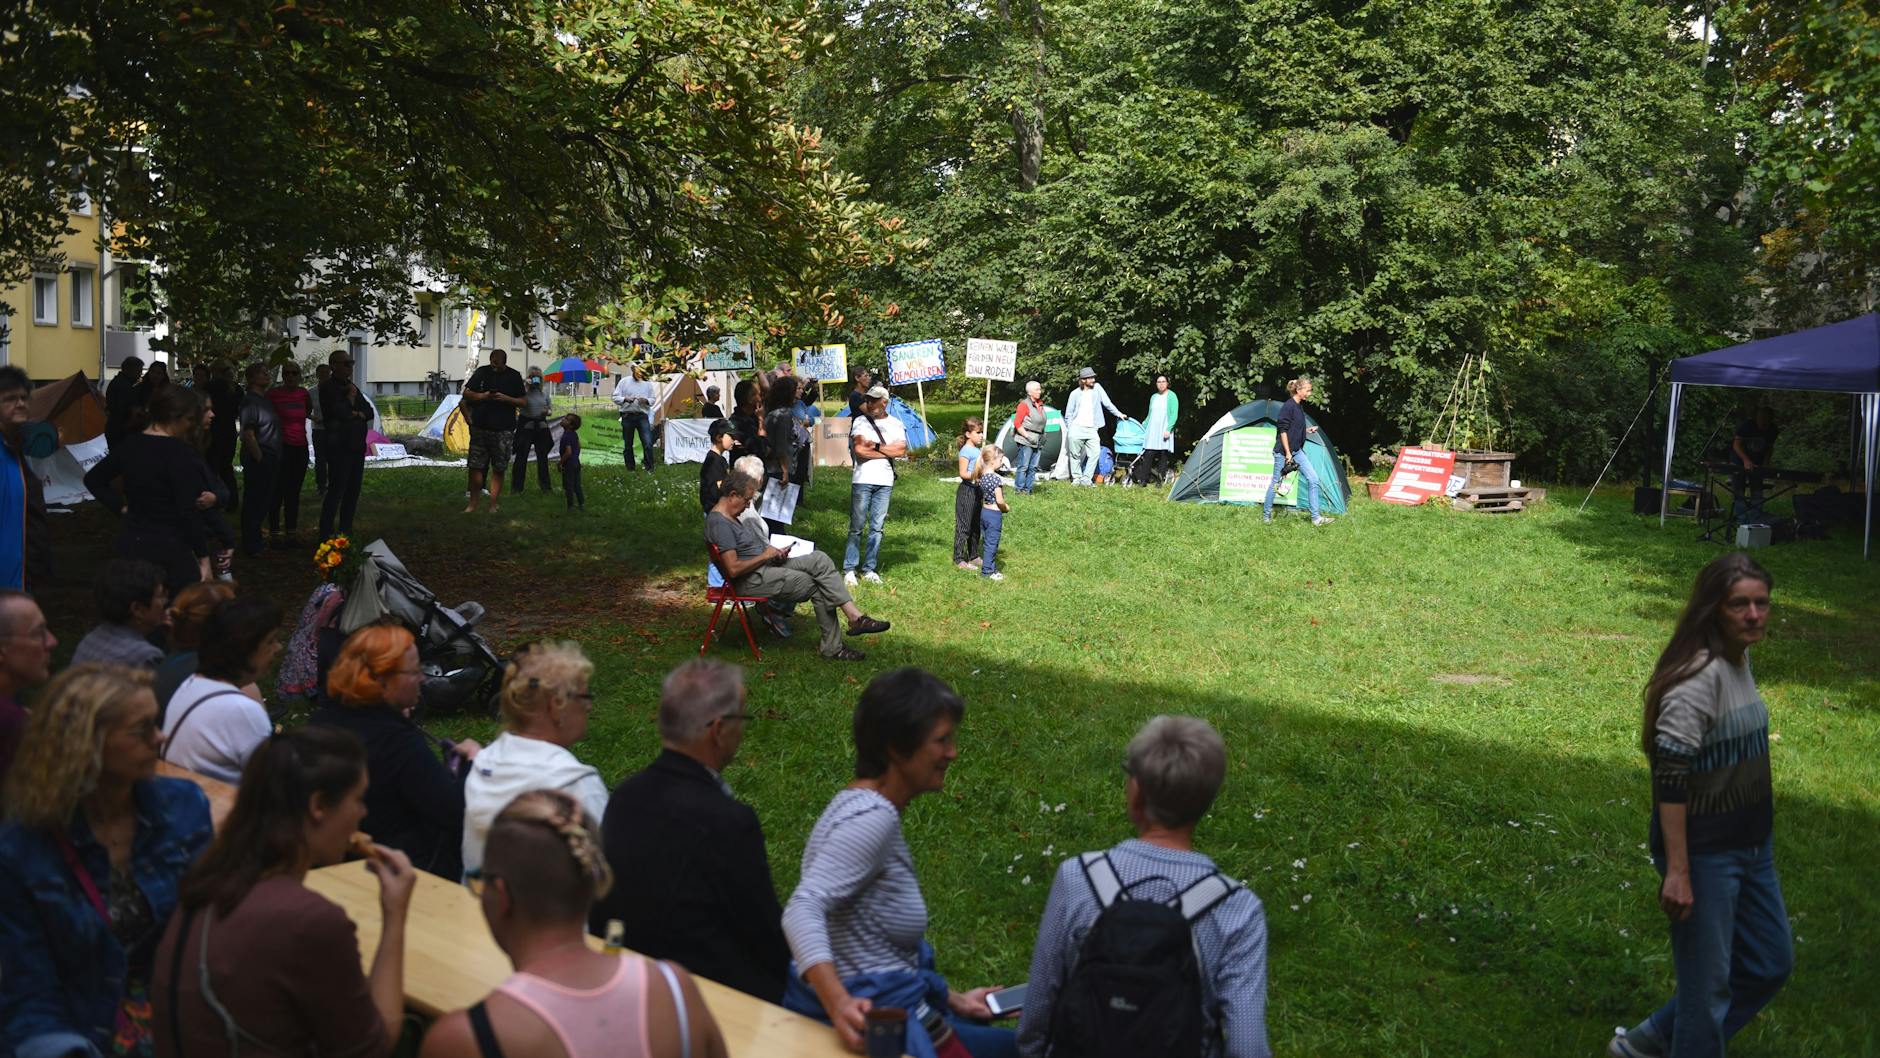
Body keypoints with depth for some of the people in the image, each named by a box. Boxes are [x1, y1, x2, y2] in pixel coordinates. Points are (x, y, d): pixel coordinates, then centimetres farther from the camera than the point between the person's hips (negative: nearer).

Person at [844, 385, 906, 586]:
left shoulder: (895, 424, 10)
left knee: (877, 528, 4)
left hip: (885, 482, 2)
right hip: (862, 479, -2)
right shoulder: (860, 421, 3)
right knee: (857, 527, -2)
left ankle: (869, 569, 10)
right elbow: (859, 449, -11)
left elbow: (902, 450, -4)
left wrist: (876, 446, -8)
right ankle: (849, 570, 2)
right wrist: (888, 452, -6)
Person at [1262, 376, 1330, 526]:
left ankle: (1316, 517, 1)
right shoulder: (1288, 406, -17)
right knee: (1276, 483, 4)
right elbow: (1283, 431, -19)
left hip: (1297, 451, 8)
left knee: (1313, 479, -1)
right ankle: (1266, 516, 19)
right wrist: (1288, 453, -20)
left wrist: (1307, 430, 6)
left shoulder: (1300, 406, 10)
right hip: (1283, 451, -8)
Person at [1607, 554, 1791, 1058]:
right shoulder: (1700, 675, -23)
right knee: (1707, 984, 2)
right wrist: (1677, 871, -27)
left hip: (1751, 847, 9)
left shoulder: (1740, 661, 5)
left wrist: (1759, 842, 21)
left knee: (1771, 964, 19)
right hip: (1704, 854, -9)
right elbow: (1670, 777, -26)